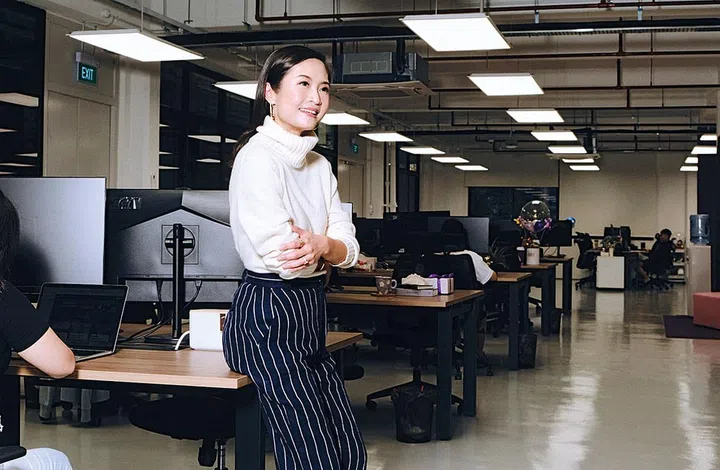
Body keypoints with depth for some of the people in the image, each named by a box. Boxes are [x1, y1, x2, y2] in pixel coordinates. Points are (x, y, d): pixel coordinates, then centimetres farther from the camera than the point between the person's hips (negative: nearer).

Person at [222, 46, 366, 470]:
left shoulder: (319, 165, 13)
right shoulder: (259, 156, -13)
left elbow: (349, 250, 6)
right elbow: (279, 254, -21)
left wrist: (321, 246, -16)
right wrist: (325, 247, -2)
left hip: (309, 315, 9)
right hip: (269, 314, -9)